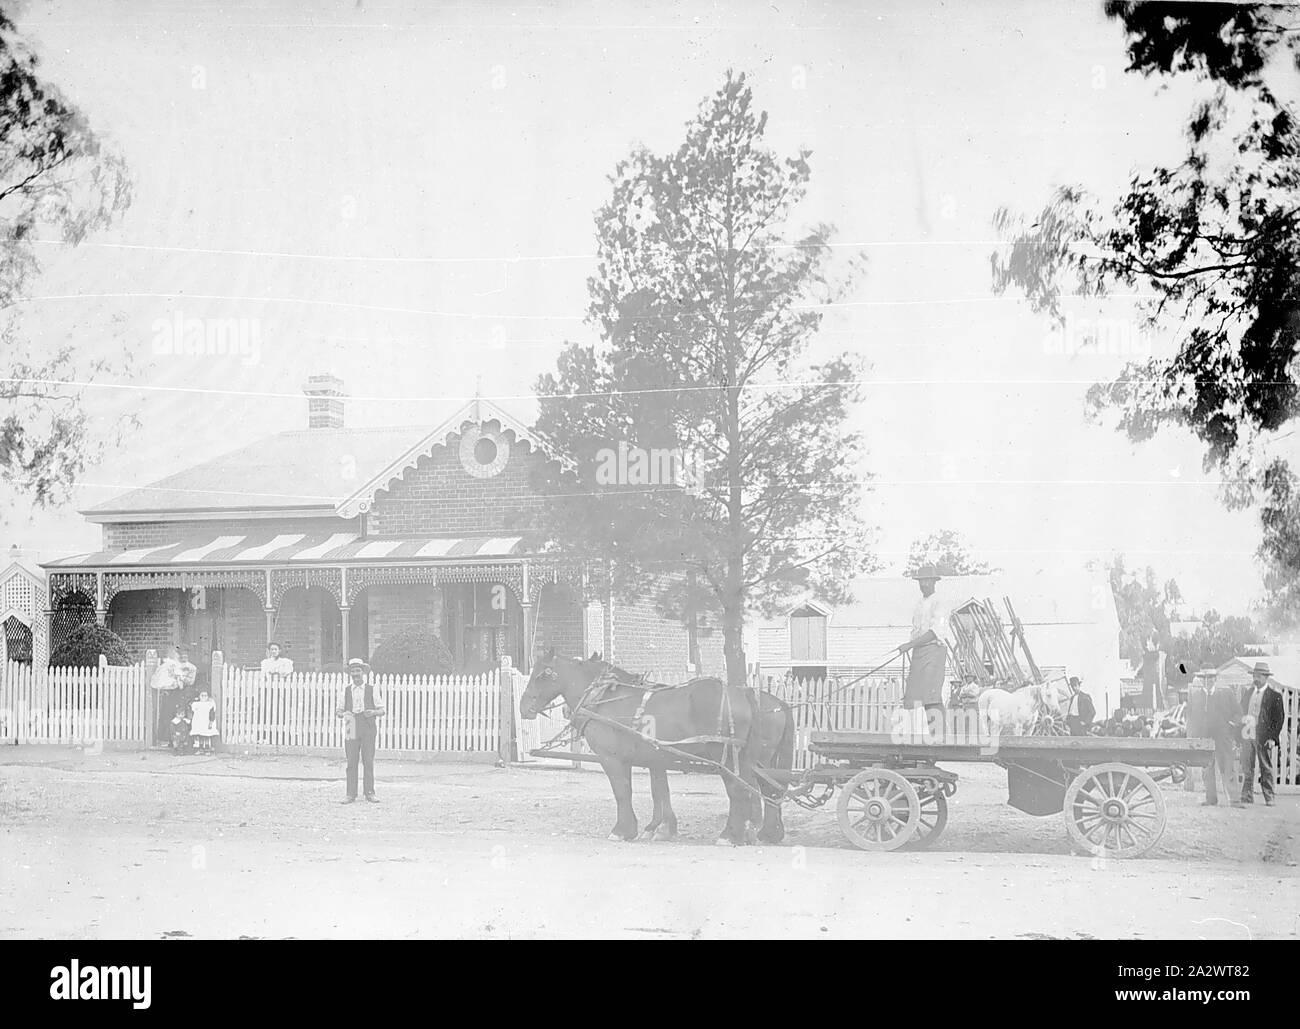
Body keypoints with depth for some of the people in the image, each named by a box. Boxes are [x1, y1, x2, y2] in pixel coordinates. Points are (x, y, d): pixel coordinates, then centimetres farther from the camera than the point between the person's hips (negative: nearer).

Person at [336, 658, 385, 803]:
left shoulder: (372, 689, 9)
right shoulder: (346, 690, 13)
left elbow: (381, 710, 9)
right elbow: (339, 710, 16)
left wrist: (373, 712, -12)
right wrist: (342, 714, -7)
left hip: (368, 729, -1)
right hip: (351, 729, 1)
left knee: (369, 761, -5)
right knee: (351, 762, -2)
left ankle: (369, 792, 0)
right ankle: (351, 794, 0)